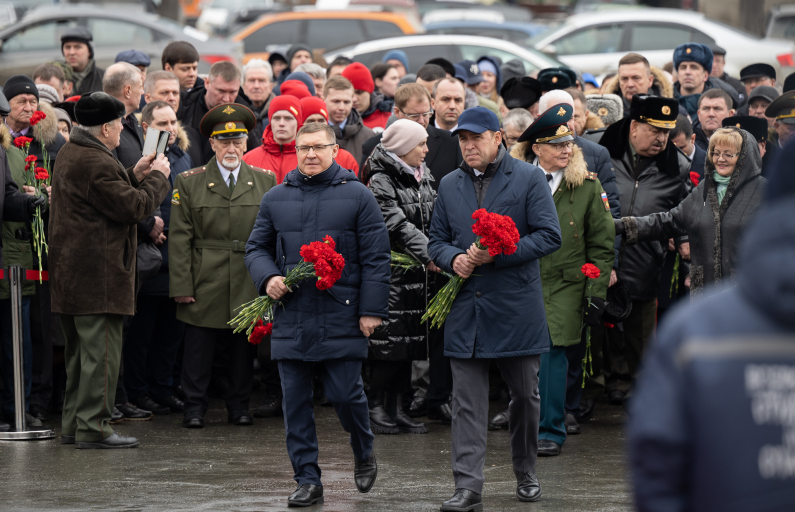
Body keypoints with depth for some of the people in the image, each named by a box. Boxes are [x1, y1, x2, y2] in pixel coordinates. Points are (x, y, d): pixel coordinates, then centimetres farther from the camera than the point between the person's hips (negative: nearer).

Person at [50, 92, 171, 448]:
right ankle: (93, 428, -7)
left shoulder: (71, 153, 15)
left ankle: (73, 424, 20)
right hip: (98, 275, -11)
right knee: (101, 351, -7)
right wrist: (157, 177, -4)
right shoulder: (95, 162, -19)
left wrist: (133, 175, 16)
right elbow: (132, 207, -18)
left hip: (72, 274, 11)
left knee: (80, 352, 16)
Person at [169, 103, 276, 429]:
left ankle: (239, 406, 19)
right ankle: (194, 407, 11)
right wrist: (181, 285, -7)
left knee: (243, 349, 8)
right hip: (204, 287, -2)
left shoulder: (265, 182, 8)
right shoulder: (188, 183, 2)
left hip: (250, 287, 2)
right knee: (198, 349, 1)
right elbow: (179, 240, 0)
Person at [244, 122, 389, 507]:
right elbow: (257, 247, 18)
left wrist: (372, 309, -7)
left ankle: (364, 454, 25)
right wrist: (267, 278, -3)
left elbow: (376, 257, -1)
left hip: (341, 317, -3)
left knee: (345, 394, -4)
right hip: (291, 318, 3)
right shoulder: (276, 199, 11)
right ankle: (308, 481, 10)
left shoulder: (357, 196, 0)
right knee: (295, 402, 3)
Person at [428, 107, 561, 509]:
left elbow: (549, 236, -8)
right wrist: (452, 258, -7)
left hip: (517, 308, -2)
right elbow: (436, 241, 17)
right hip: (465, 308, 2)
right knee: (467, 403, -3)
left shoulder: (529, 178, -2)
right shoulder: (450, 185, 12)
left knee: (525, 395, 10)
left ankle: (526, 474, 29)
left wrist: (497, 254, -17)